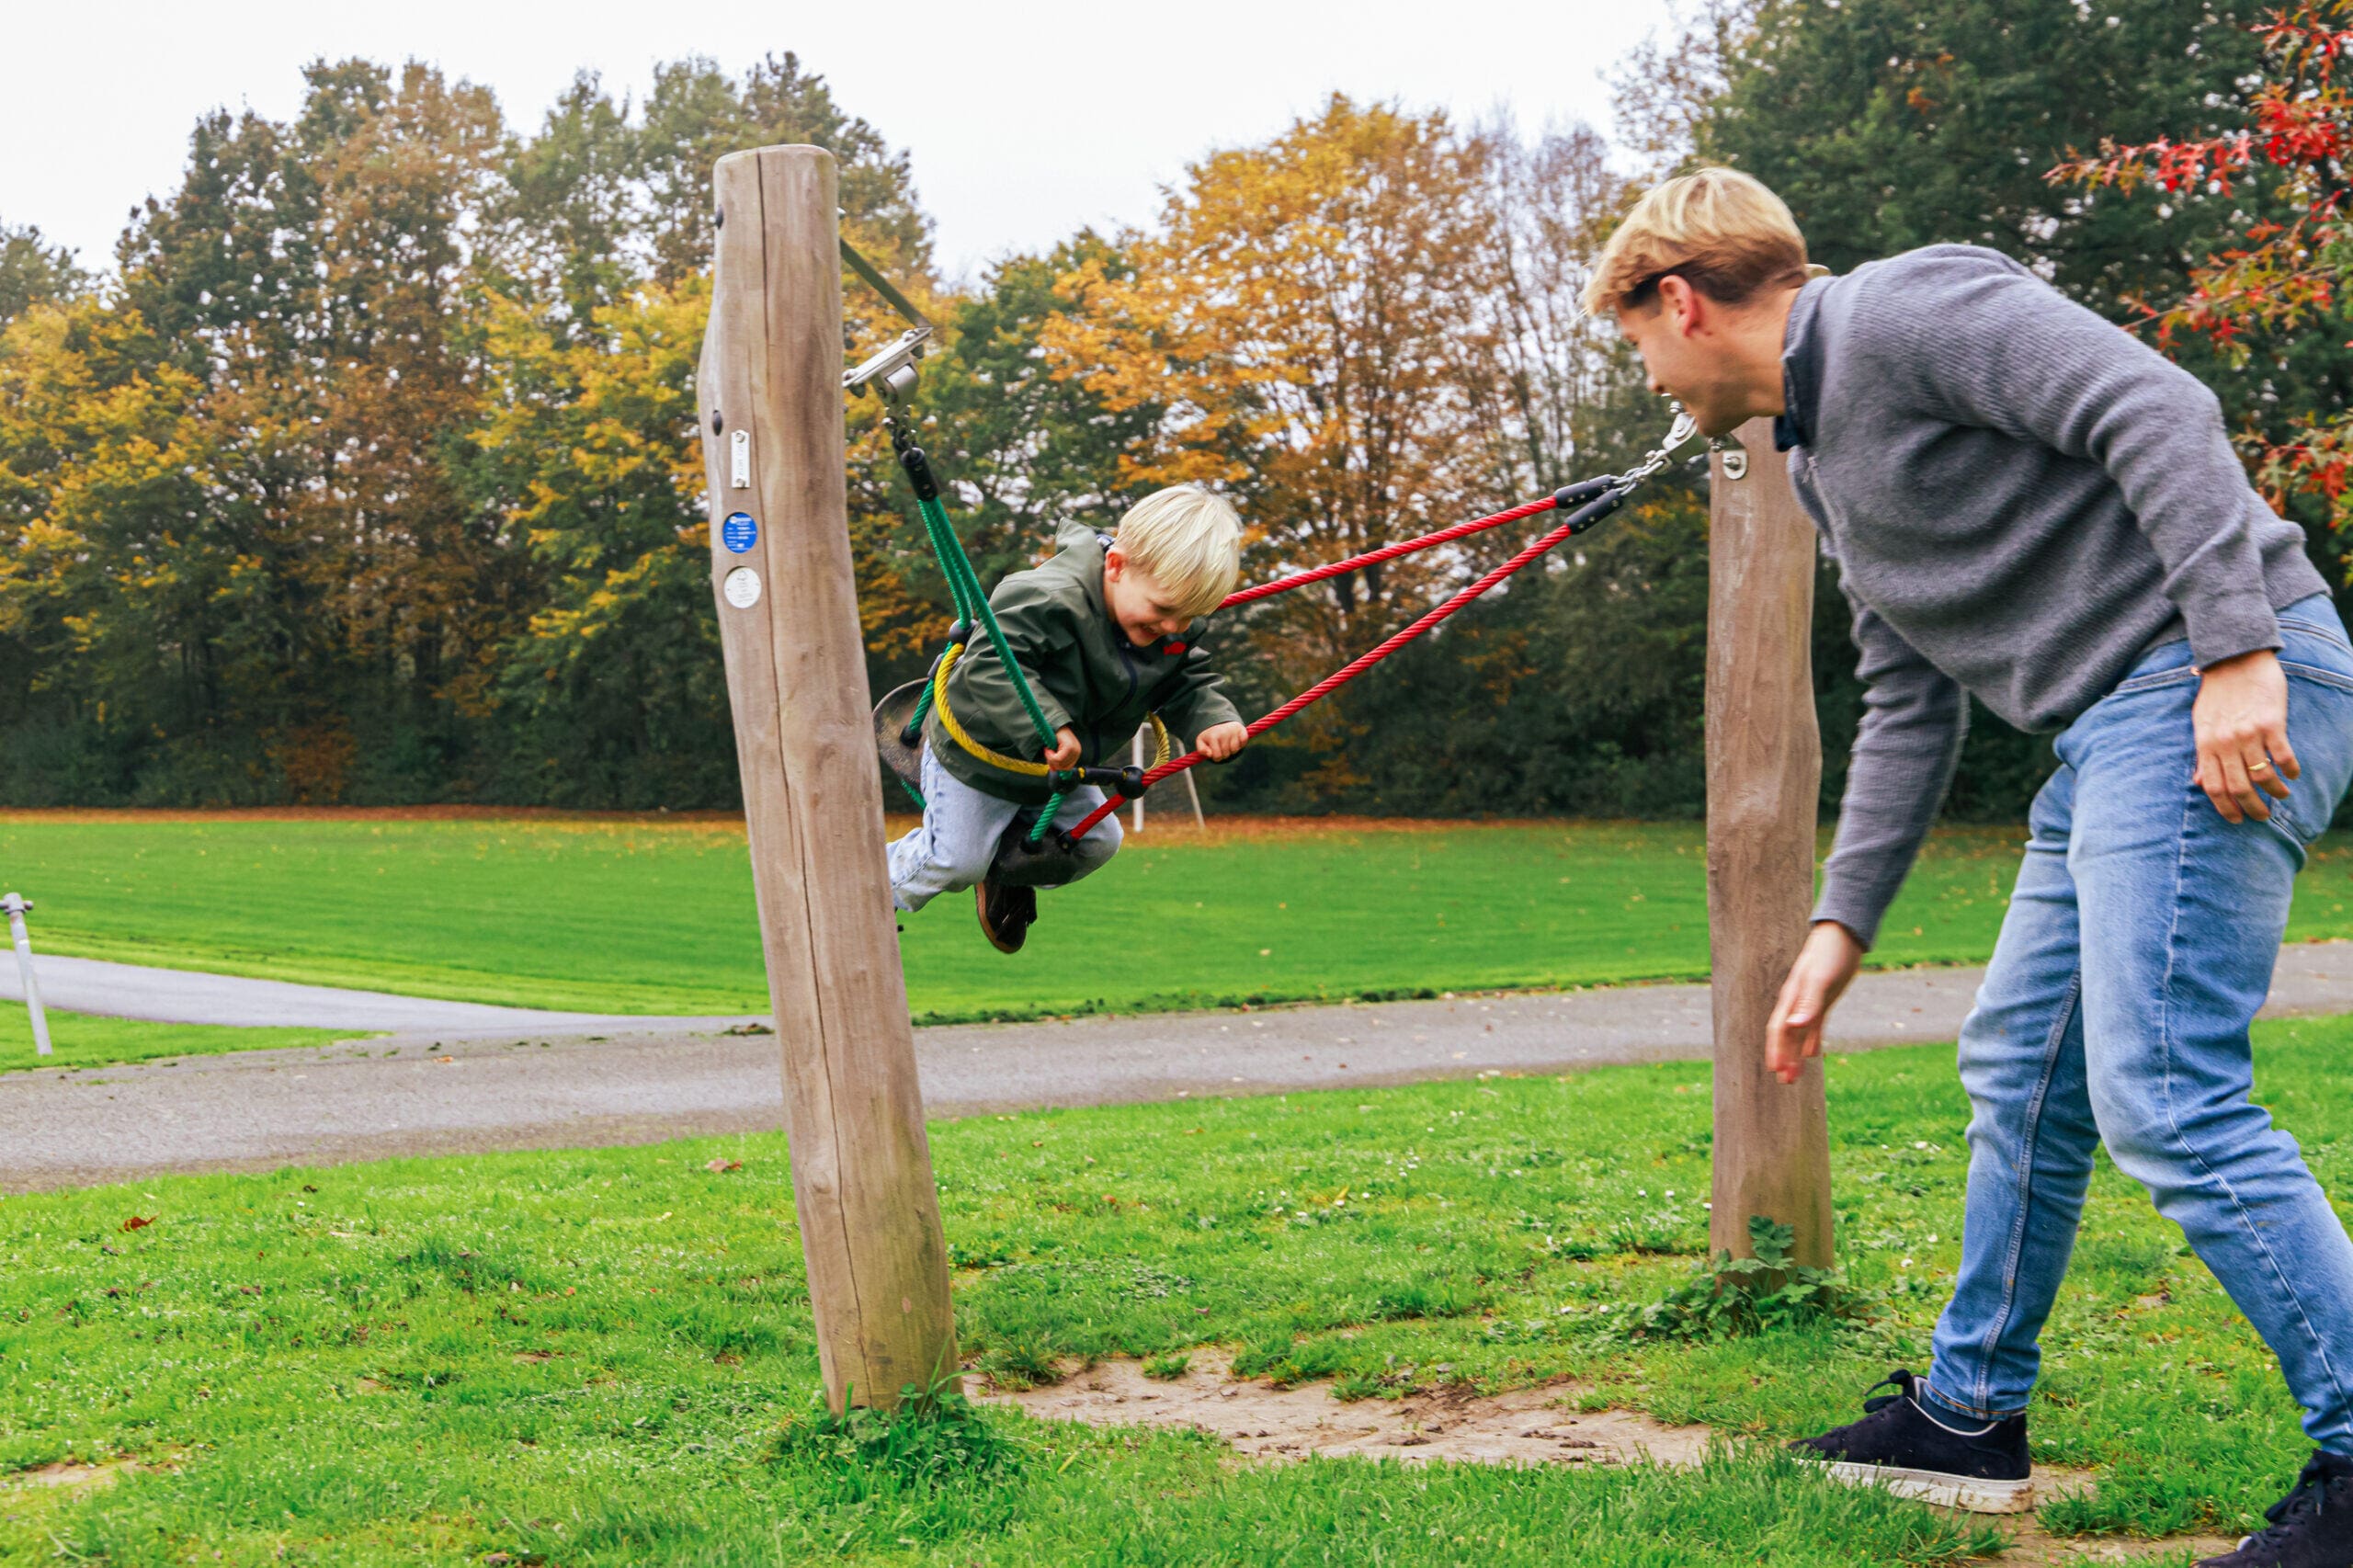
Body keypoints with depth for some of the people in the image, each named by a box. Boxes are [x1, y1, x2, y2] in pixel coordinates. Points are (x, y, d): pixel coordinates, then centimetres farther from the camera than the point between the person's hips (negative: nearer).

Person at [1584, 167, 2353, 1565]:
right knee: (2022, 1072, 16)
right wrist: (1842, 927, 23)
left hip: (2232, 699, -10)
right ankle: (1971, 1414, 29)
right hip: (2118, 729, 10)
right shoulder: (1823, 457, 21)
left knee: (2162, 1095, -15)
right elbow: (1910, 709, 25)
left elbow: (2159, 414, -18)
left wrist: (2237, 653, -25)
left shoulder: (1909, 308, -8)